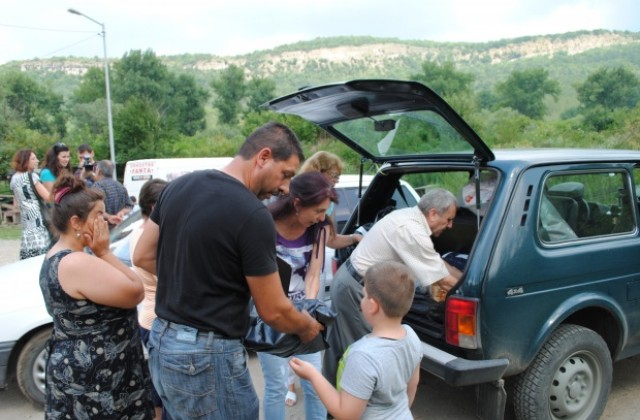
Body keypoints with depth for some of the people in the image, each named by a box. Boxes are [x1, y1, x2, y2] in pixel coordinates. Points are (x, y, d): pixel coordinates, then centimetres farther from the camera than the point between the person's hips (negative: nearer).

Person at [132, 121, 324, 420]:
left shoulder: (179, 186, 1)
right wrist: (307, 328, 5)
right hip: (208, 355, -8)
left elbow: (143, 257, 10)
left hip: (162, 342, 8)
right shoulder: (253, 215, -21)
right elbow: (273, 311, -14)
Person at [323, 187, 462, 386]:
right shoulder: (413, 232, -26)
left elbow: (438, 263, 11)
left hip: (347, 279, 10)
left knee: (339, 343, 23)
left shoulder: (408, 216, 4)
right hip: (355, 288, -10)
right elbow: (445, 282, -19)